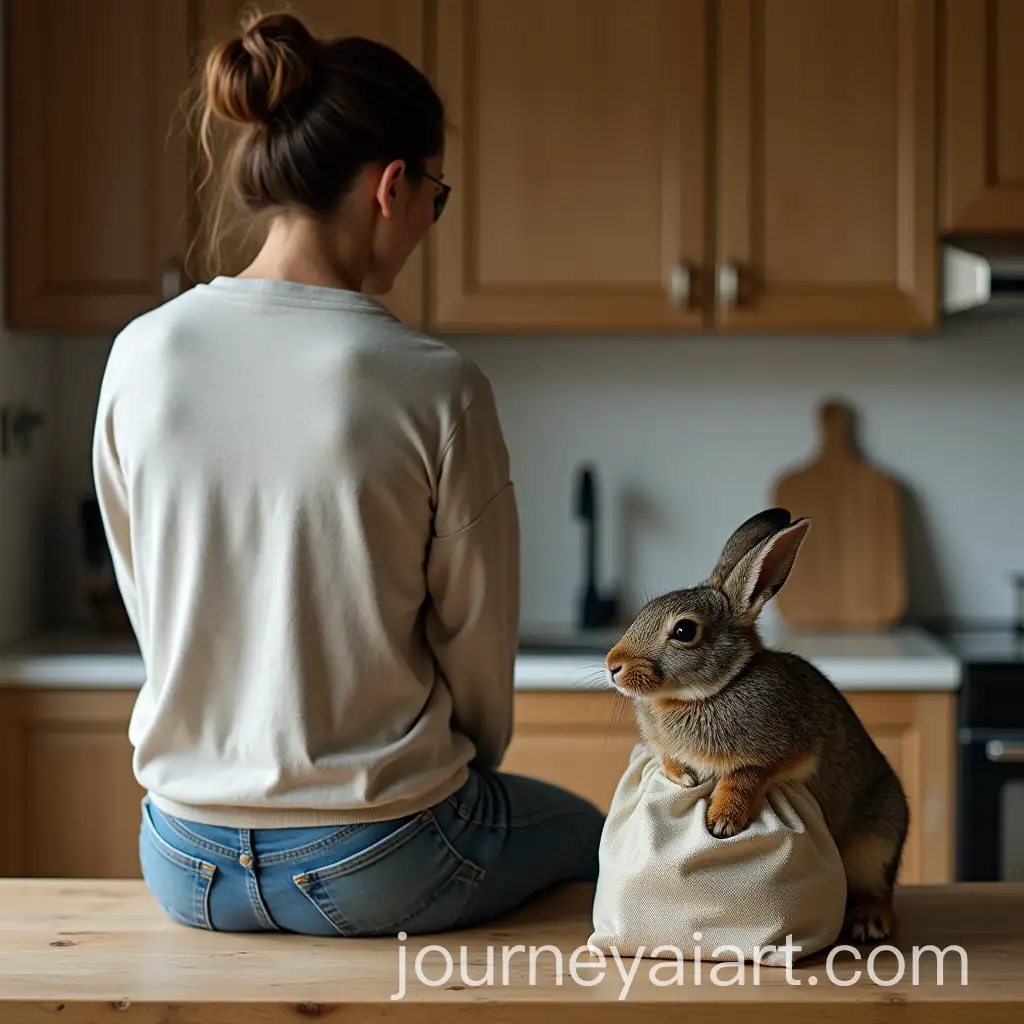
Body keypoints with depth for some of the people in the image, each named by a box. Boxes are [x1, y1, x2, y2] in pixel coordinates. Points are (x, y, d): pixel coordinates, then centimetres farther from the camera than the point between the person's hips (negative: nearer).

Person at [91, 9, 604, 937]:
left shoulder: (142, 355, -6)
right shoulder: (435, 387, -18)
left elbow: (154, 611, 4)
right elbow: (479, 642, -8)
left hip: (189, 872, 5)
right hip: (376, 874, -5)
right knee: (583, 834, 29)